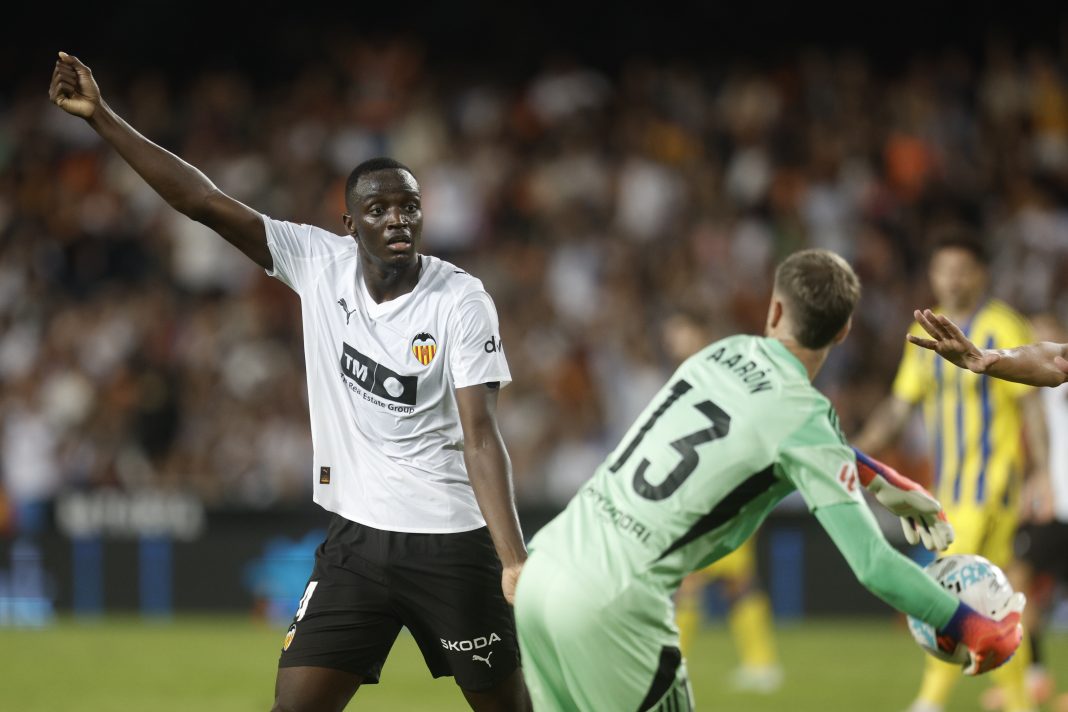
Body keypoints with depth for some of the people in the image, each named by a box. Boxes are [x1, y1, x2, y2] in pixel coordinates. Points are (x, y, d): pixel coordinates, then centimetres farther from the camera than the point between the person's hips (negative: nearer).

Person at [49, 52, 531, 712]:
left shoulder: (461, 300, -11)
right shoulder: (319, 262, -1)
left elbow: (480, 435, -17)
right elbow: (204, 201, -2)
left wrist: (514, 561, -28)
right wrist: (101, 117, -6)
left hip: (452, 542, -3)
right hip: (355, 536, 3)